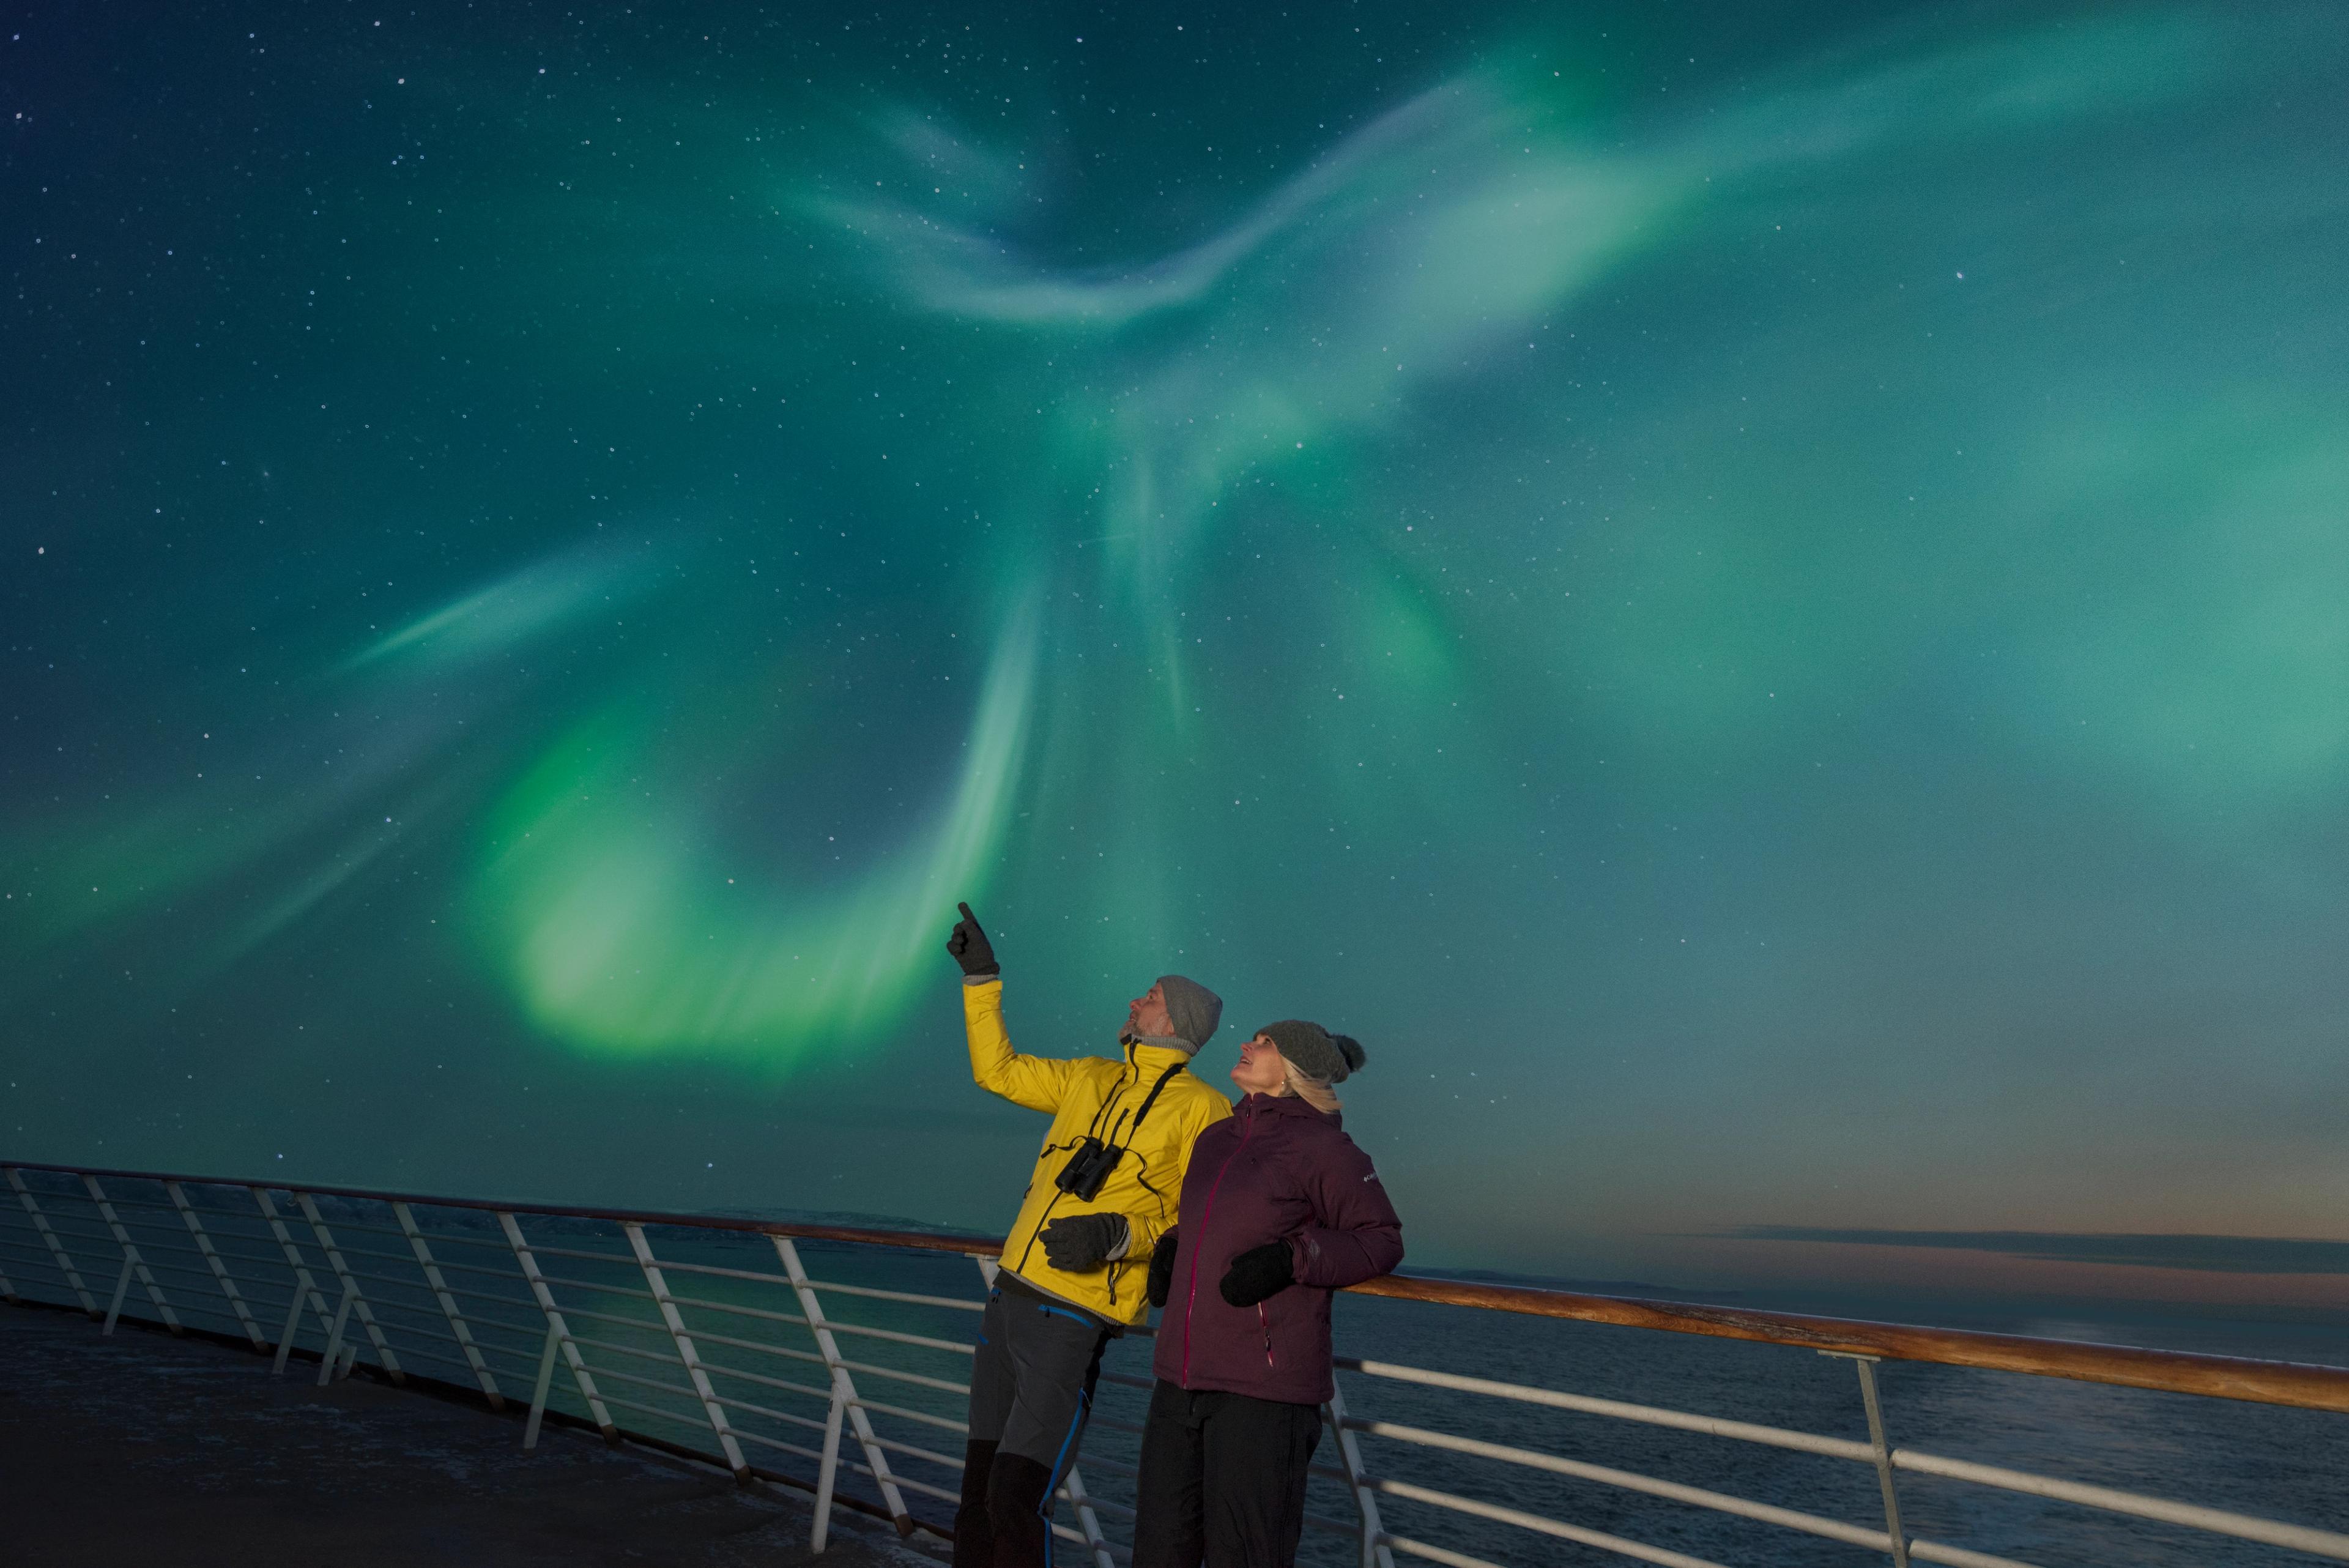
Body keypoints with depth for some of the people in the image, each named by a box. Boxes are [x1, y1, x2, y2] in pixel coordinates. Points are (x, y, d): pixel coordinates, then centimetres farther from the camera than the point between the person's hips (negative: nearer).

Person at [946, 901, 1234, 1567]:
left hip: (1073, 1320, -7)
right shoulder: (1091, 1078, 10)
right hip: (1010, 1294, 7)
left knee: (1016, 1501, -7)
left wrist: (1118, 1234, -25)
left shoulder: (1202, 1108, -9)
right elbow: (997, 1070, 17)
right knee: (978, 1487, 16)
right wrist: (982, 977, 14)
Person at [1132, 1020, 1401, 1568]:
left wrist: (1293, 1259, -18)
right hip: (1182, 1377, 7)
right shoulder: (1215, 1139, 12)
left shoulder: (1321, 1146, -8)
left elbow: (1381, 1239, -5)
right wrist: (1168, 1249, 10)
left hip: (1263, 1387, -7)